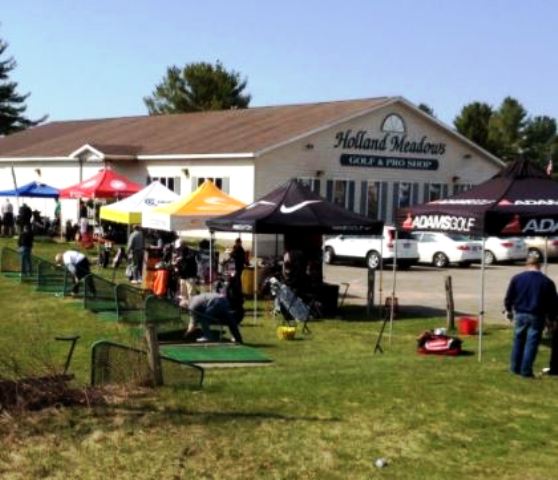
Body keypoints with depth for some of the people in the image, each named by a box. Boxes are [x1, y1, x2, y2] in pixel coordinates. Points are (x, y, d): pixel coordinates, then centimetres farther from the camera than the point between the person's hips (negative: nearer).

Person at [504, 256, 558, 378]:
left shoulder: (517, 278, 0)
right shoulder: (547, 282, -3)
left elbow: (509, 297, 5)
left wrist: (509, 310, 21)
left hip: (520, 314, 2)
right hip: (537, 316, -2)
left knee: (518, 341, 15)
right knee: (531, 343, 2)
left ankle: (515, 368, 21)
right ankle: (526, 370, 0)